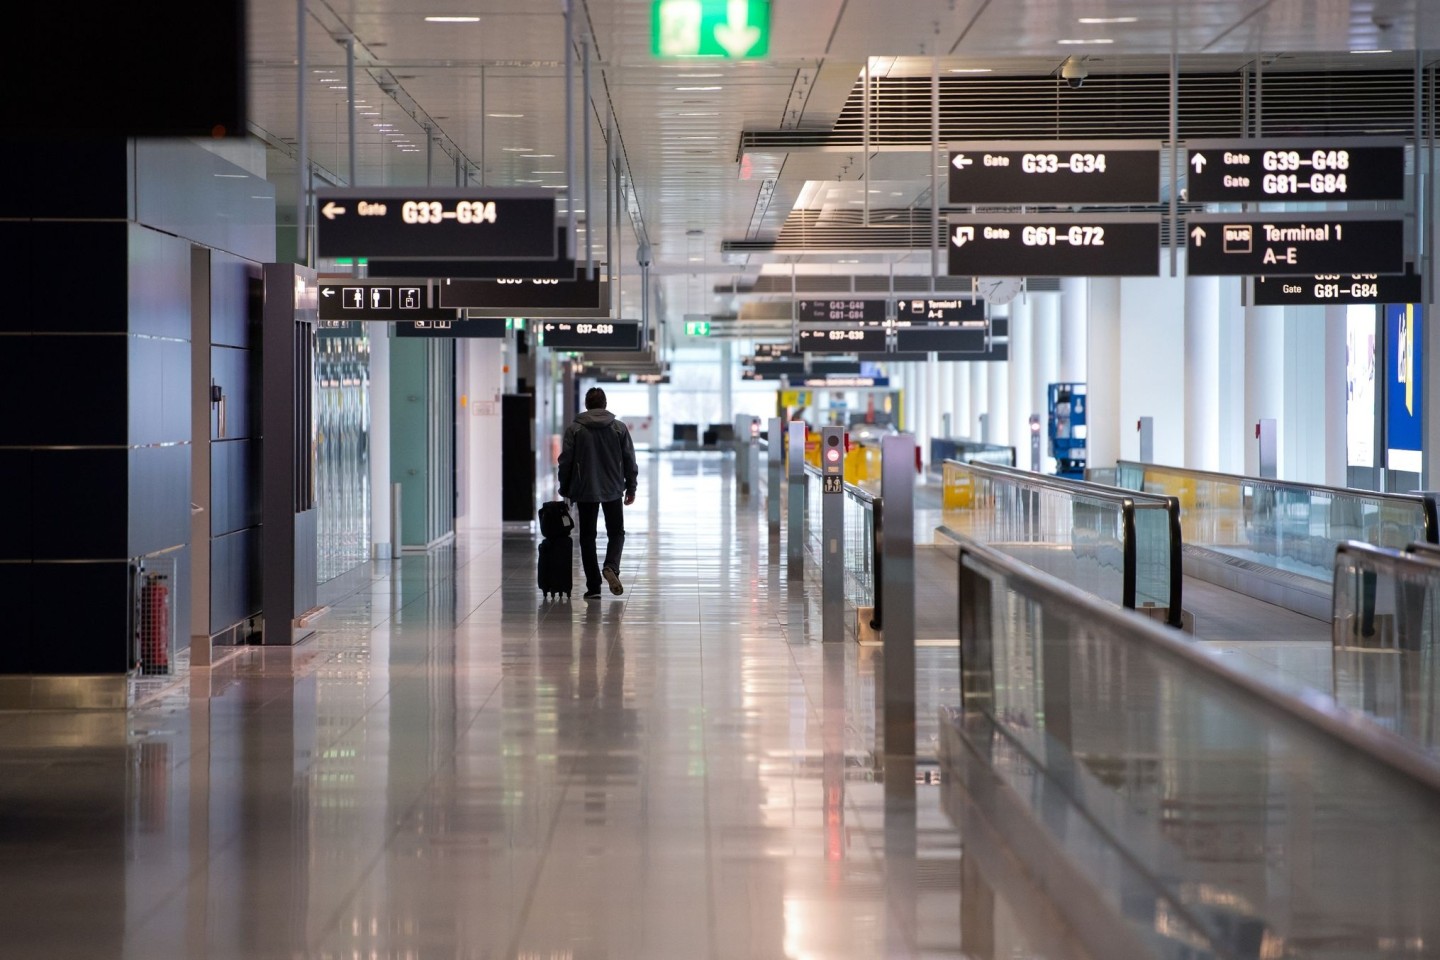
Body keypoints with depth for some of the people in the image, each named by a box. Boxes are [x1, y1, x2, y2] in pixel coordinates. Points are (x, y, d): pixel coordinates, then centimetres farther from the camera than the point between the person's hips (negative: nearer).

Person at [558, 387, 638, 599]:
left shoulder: (574, 429, -3)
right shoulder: (619, 428, 0)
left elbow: (565, 462, -3)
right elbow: (629, 460, 2)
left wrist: (565, 490, 7)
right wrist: (631, 487, 11)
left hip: (585, 492, -1)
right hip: (613, 490, 1)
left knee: (587, 537, 7)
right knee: (616, 533, 15)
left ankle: (593, 587, 3)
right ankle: (611, 567, -13)